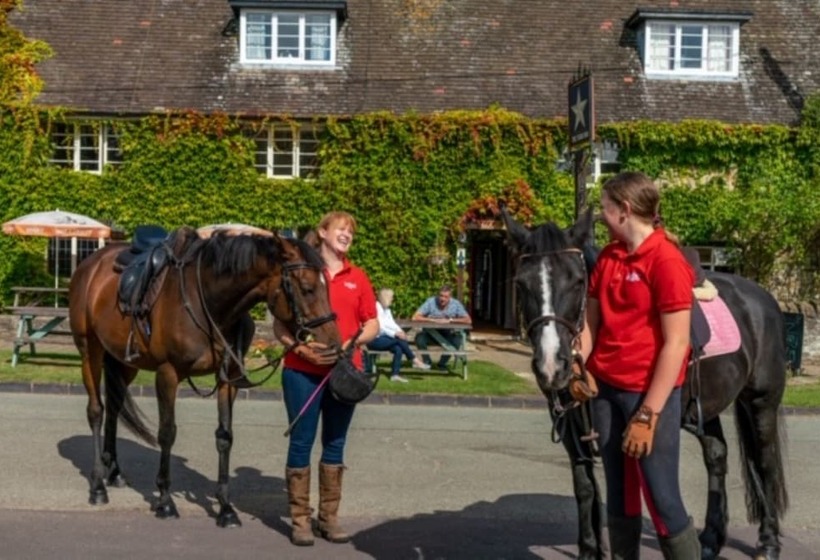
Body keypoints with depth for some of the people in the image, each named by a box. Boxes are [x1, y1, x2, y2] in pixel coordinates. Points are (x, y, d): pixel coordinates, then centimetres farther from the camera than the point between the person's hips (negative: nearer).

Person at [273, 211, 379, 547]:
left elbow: (372, 325, 8)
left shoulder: (358, 278, 8)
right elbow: (279, 323, -2)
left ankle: (329, 517, 20)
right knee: (301, 443, 2)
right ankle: (300, 519, 11)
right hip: (303, 372, -3)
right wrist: (300, 348, -18)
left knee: (335, 443, 10)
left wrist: (351, 343, -12)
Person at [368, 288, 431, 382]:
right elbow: (380, 327, -20)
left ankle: (395, 374, -19)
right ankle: (415, 360, -16)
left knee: (398, 349, -18)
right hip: (374, 340, -8)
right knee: (399, 339, -24)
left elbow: (392, 323, 10)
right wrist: (395, 334, -25)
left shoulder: (387, 309, 16)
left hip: (382, 338, 8)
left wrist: (400, 331, -9)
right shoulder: (376, 308, -13)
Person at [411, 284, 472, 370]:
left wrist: (450, 320, -23)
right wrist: (433, 320, -26)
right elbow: (415, 317, -18)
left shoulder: (456, 304, -10)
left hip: (447, 335, 1)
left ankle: (442, 363, -6)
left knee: (457, 339, -30)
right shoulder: (431, 301, -13)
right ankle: (427, 362, -2)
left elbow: (468, 321, -15)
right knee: (419, 337, -30)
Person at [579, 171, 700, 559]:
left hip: (649, 394, -7)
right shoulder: (608, 257, 7)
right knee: (619, 495, 14)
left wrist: (647, 415, -19)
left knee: (663, 500, -2)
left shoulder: (667, 261, -15)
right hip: (605, 388, 7)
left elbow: (676, 345, -18)